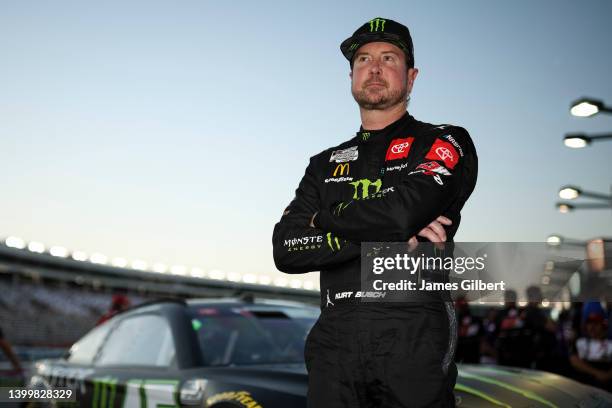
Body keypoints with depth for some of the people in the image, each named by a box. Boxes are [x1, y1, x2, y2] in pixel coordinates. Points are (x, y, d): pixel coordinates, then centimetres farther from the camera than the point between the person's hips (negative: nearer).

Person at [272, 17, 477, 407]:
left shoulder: (447, 142, 5)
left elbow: (405, 209, -16)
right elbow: (285, 249, 3)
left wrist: (325, 218, 1)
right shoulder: (325, 164, 17)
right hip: (333, 343, 4)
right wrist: (380, 236, -9)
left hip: (413, 337, -3)